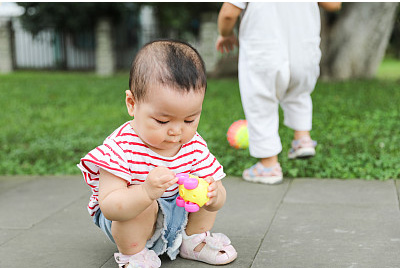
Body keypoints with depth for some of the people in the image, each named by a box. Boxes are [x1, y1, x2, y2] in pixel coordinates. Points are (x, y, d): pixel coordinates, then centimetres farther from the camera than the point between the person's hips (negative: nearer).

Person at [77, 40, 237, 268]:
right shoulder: (121, 148, -30)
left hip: (178, 214, 5)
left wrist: (212, 197, -38)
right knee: (144, 206, -34)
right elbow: (108, 206, -37)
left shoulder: (194, 147, -14)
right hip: (124, 218, -5)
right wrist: (146, 192, -55)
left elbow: (219, 197, -12)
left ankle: (193, 240, 17)